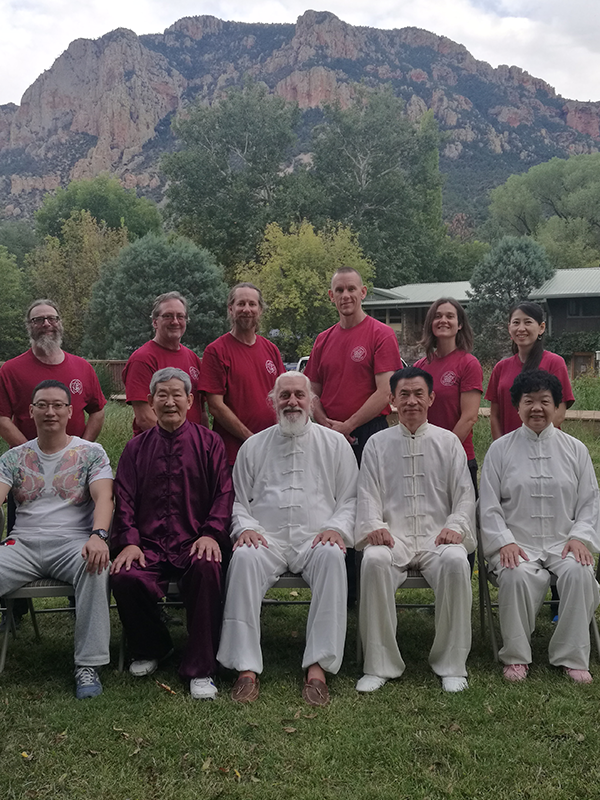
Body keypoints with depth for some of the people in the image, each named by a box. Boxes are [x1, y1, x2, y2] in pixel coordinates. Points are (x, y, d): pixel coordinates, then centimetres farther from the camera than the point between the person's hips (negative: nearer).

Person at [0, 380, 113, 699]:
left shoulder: (91, 453, 9)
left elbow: (103, 498, -5)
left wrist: (98, 536, -26)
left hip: (73, 541, -2)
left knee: (97, 566, -36)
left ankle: (88, 665, -28)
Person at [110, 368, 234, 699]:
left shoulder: (208, 442, 11)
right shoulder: (136, 448, 16)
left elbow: (224, 492, 4)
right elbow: (124, 499, 10)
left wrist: (211, 533, -12)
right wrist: (129, 541, -6)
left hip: (196, 541, -2)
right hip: (149, 544, 2)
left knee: (208, 569, -36)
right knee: (124, 578, -28)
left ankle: (200, 670, -21)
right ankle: (151, 648, 5)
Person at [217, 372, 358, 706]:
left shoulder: (335, 443, 15)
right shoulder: (254, 446, 18)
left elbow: (351, 498, 11)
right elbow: (237, 499, 17)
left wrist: (337, 527, -8)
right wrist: (244, 527, -4)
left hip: (316, 538, 0)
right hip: (267, 538, 1)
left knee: (332, 556, -35)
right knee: (244, 557, -33)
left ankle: (318, 666, -35)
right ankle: (247, 668, -32)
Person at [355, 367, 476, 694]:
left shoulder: (448, 442, 15)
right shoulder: (377, 443, 15)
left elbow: (464, 495, 11)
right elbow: (368, 495, 8)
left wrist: (455, 526, -8)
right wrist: (374, 526, -11)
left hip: (437, 537, 0)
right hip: (392, 537, 0)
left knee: (456, 562, -34)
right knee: (373, 562, -34)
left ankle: (451, 664, -18)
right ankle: (379, 665, -22)